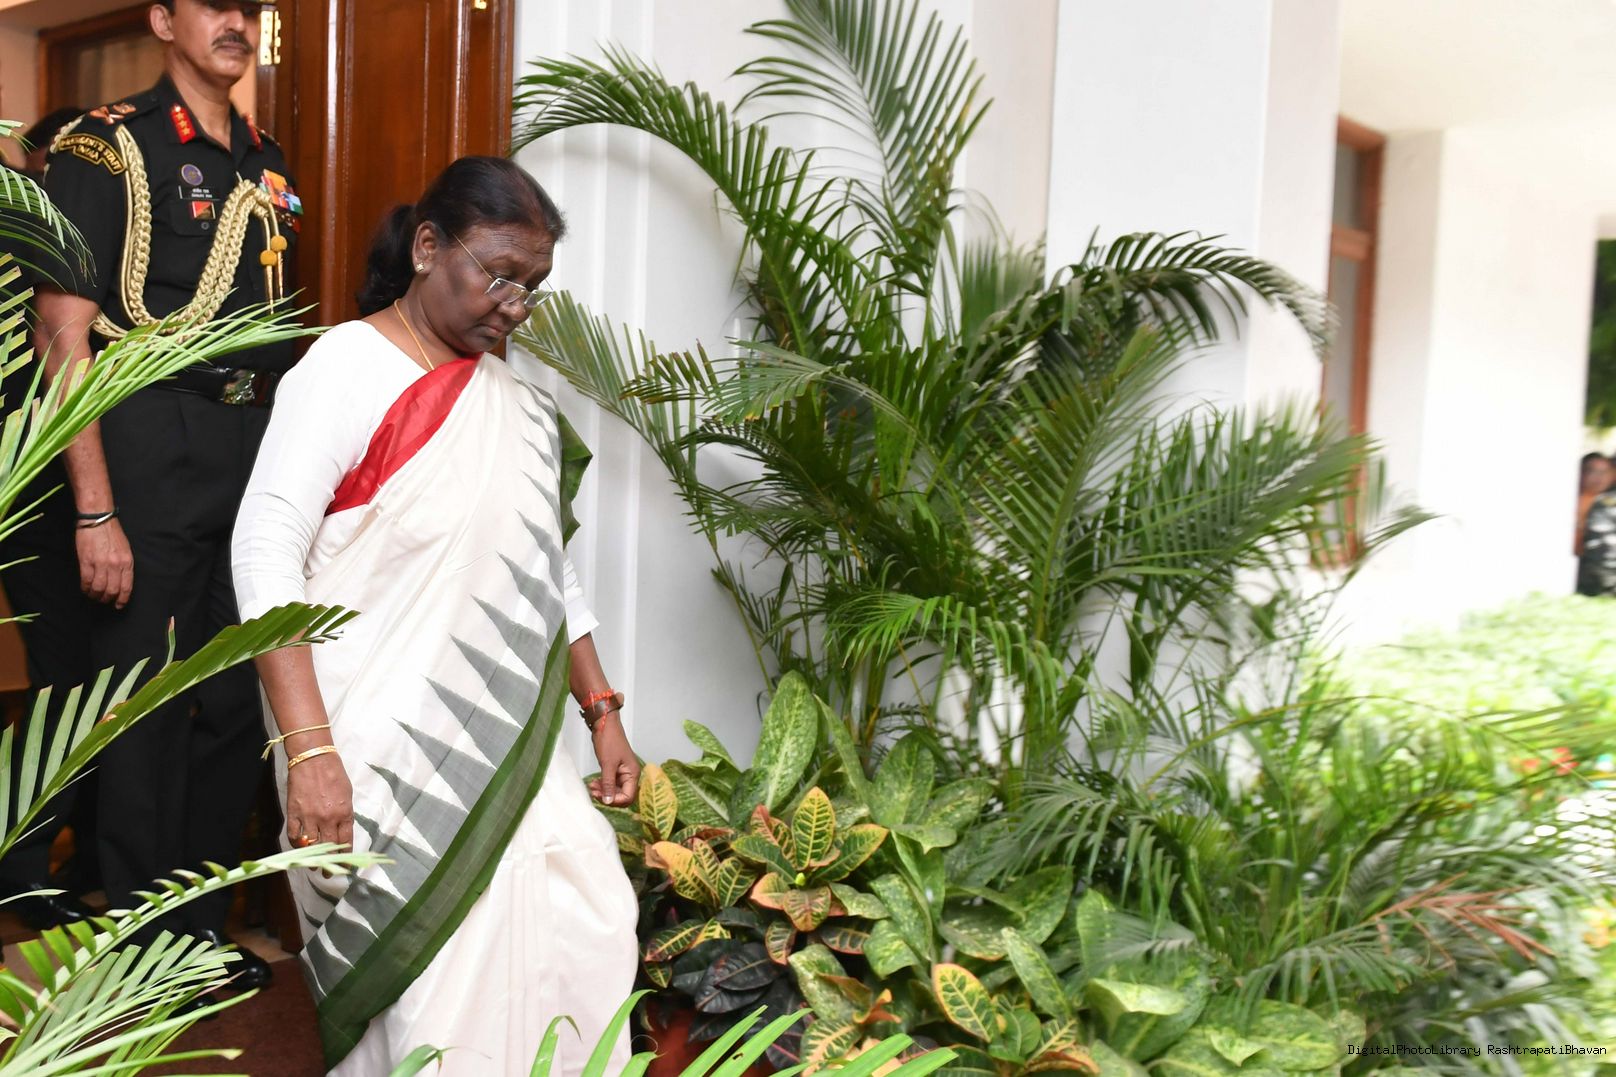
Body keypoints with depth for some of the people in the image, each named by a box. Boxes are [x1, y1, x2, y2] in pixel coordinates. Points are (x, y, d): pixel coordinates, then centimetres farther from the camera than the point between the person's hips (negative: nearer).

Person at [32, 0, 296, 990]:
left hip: (260, 445, 6)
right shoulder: (108, 148, -5)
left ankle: (208, 924, 28)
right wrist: (95, 512, -17)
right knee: (148, 708, 3)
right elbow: (63, 335, -11)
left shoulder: (266, 162, 14)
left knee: (238, 697, 12)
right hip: (154, 450, -6)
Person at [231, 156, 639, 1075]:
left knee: (590, 928, -3)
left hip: (507, 746, 6)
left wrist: (603, 714, 12)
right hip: (386, 748, -5)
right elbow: (267, 555, -13)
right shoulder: (351, 366, -7)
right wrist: (309, 751, -20)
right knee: (430, 974, -5)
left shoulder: (513, 398, 12)